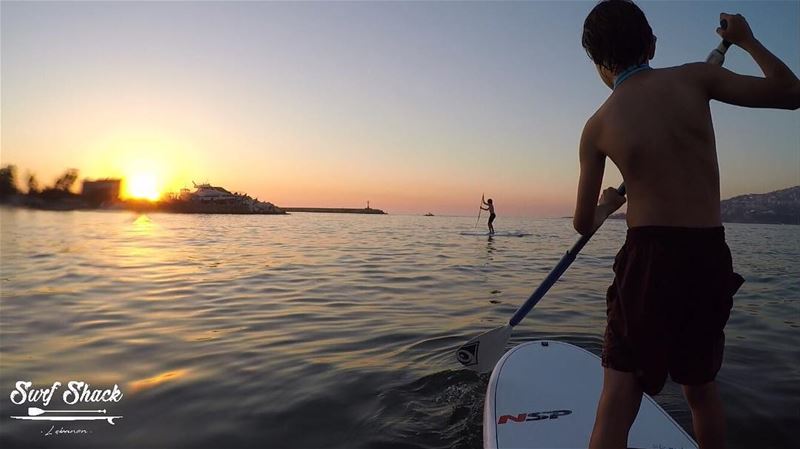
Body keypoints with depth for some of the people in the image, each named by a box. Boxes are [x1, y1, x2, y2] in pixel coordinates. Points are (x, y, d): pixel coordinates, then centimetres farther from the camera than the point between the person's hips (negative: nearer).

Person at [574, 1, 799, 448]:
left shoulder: (597, 127, 1)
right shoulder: (694, 78, 1)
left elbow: (584, 224, 5)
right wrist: (747, 40, 24)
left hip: (649, 257, -3)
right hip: (711, 259, 3)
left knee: (618, 401, 1)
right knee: (701, 387, 23)